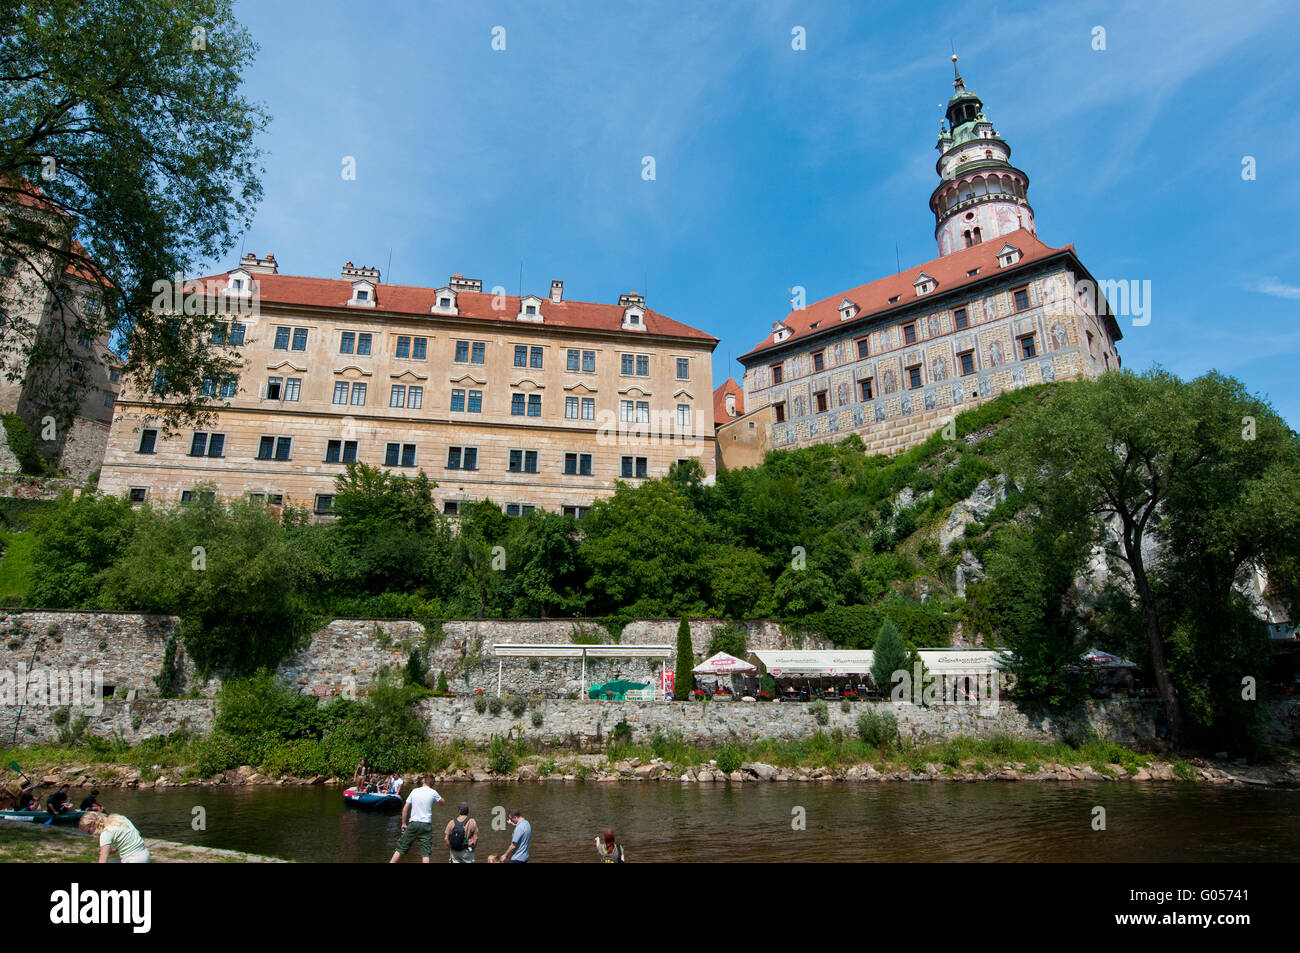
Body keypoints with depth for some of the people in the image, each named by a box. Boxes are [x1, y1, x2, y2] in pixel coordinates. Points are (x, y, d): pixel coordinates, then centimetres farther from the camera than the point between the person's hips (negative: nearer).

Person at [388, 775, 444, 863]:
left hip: (413, 823, 1)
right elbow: (442, 802, 15)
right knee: (425, 852, 2)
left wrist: (404, 823, 13)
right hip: (426, 824, -1)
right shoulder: (433, 792, -1)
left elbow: (405, 808, 5)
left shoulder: (414, 791, 4)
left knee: (401, 848, 11)